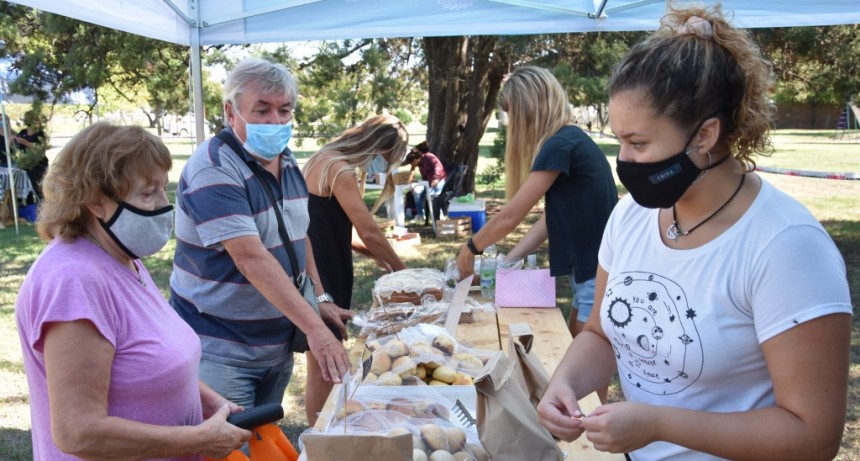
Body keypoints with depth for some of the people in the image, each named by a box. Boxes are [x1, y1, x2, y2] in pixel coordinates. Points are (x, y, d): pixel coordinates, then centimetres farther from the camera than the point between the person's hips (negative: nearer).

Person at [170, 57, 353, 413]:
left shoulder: (287, 162, 5)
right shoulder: (213, 170, -21)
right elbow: (250, 257, -31)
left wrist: (320, 299, 6)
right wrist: (314, 328, -36)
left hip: (278, 342, 8)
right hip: (221, 350, -7)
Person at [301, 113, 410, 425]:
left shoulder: (327, 161, 13)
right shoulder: (338, 169, -18)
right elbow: (369, 231, -19)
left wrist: (373, 253, 5)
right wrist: (401, 269, -6)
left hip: (323, 273, 10)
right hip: (320, 277, -10)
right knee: (322, 370, 1)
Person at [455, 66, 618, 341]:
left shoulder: (560, 145, -19)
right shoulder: (571, 141, 11)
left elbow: (509, 218, -15)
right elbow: (550, 218, 13)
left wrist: (471, 248, 1)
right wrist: (508, 261, 11)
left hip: (600, 275, -9)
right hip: (590, 270, 9)